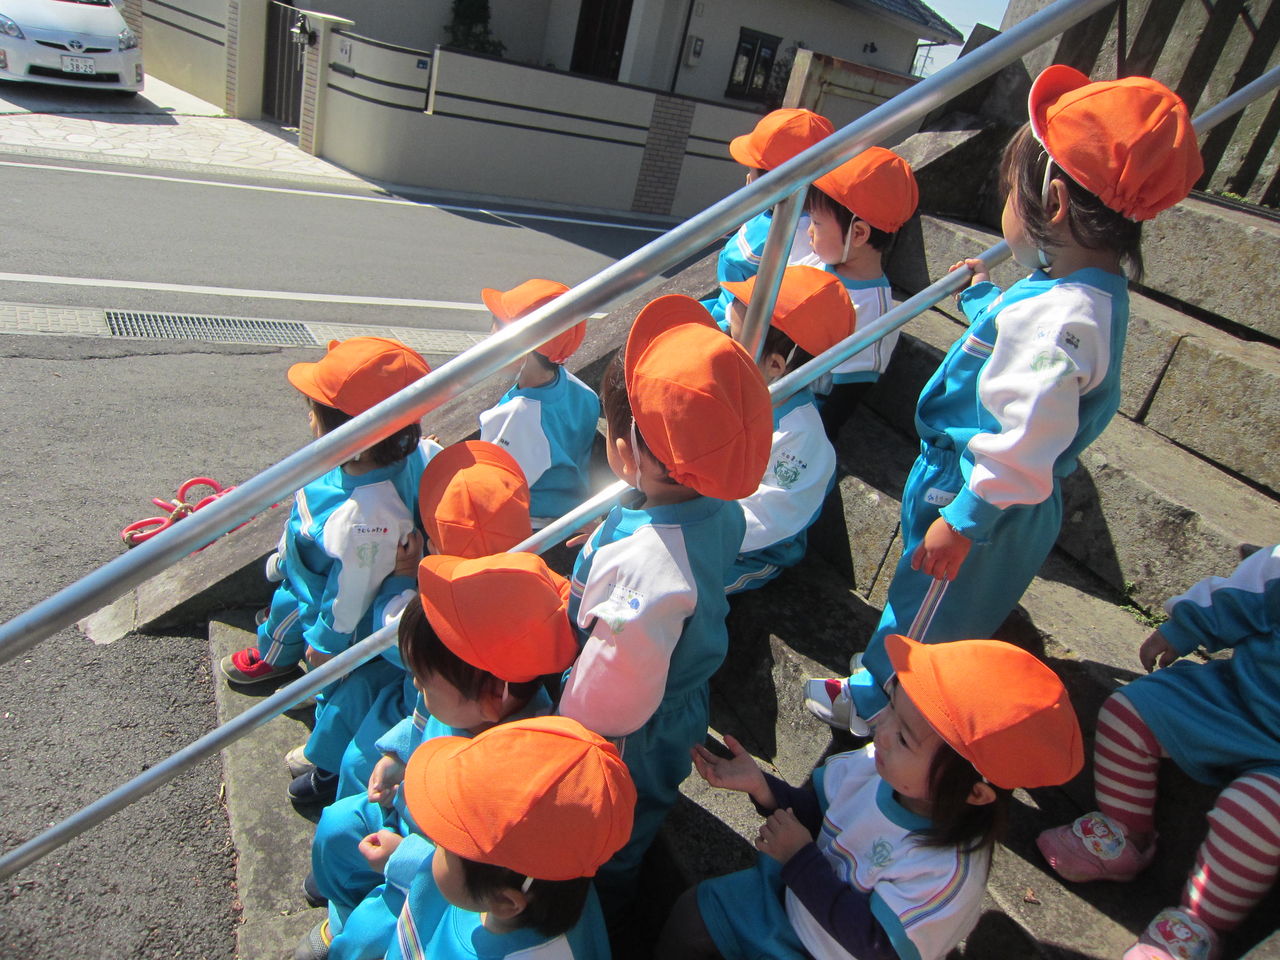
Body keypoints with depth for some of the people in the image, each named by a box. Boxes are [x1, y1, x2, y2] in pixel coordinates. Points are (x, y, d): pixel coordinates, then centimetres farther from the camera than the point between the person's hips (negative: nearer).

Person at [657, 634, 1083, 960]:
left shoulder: (948, 870, -35)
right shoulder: (877, 765, -21)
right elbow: (815, 809, -4)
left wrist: (801, 859, -28)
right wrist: (761, 786, -22)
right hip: (797, 893, 5)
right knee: (693, 910, 7)